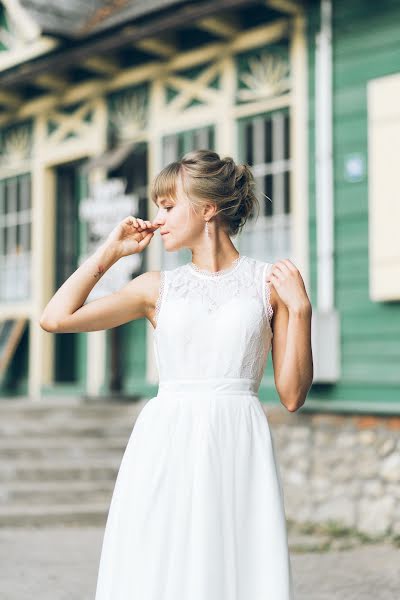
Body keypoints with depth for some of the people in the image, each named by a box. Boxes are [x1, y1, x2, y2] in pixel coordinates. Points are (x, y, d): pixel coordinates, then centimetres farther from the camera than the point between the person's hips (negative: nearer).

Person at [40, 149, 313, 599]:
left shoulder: (271, 282, 6)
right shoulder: (158, 288, 11)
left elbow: (292, 396, 4)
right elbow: (56, 318, 3)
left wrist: (299, 308, -5)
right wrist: (109, 252, 10)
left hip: (239, 450, -1)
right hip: (166, 448, 2)